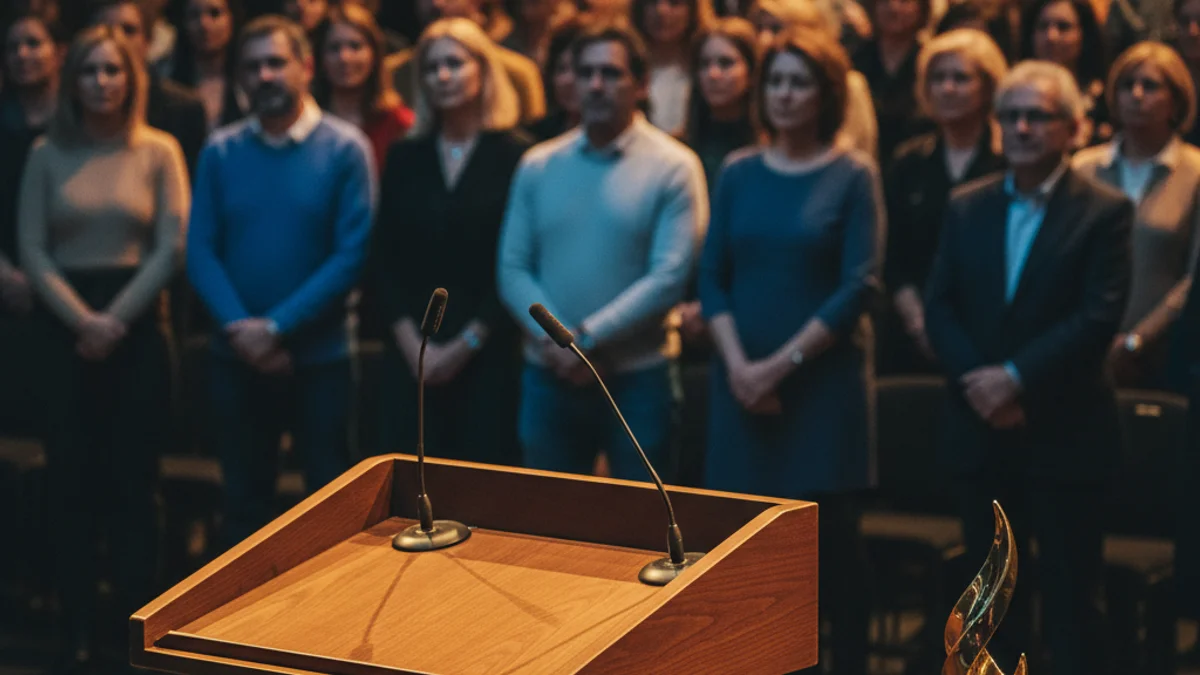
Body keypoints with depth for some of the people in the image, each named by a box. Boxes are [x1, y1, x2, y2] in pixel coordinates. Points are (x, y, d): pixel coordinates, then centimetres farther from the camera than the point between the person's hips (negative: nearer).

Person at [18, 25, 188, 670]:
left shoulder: (159, 151, 0)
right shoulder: (48, 154, 4)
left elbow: (170, 248, -5)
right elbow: (32, 248, 0)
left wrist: (115, 319, -11)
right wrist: (82, 318, -11)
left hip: (137, 326, -1)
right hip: (64, 327, 1)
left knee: (132, 479, 2)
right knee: (71, 478, 2)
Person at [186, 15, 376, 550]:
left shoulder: (345, 149, -6)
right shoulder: (220, 152, 2)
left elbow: (352, 254, -12)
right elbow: (201, 251, -1)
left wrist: (276, 327, -17)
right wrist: (240, 327, -16)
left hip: (318, 355, -2)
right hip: (237, 358, 3)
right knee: (243, 498, 12)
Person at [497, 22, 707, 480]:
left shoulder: (673, 168, -5)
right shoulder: (537, 166, 7)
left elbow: (669, 276, -13)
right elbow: (512, 269, 3)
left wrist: (587, 337, -17)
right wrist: (555, 340, -13)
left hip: (636, 378, -3)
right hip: (548, 377, 3)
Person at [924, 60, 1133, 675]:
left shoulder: (1104, 211, -4)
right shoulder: (966, 207, 9)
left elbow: (1100, 317, -13)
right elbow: (939, 306, 4)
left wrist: (1017, 377, -18)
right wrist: (976, 380, -12)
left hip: (1065, 433, -4)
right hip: (981, 430, 4)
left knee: (1069, 595, 2)